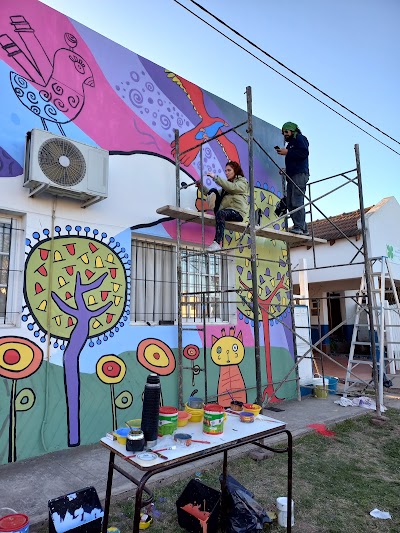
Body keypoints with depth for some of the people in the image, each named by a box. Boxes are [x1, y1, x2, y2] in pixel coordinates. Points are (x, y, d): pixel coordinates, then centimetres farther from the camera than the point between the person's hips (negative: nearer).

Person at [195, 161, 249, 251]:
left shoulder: (242, 182, 9)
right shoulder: (227, 184, 30)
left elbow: (231, 187, -13)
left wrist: (215, 177, -17)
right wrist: (202, 187, 4)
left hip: (238, 212, -6)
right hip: (226, 210, 6)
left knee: (220, 213, -37)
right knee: (214, 191, -8)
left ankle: (217, 243, -48)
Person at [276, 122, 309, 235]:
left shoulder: (300, 138, 5)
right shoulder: (291, 143, 29)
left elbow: (304, 152, -13)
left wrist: (287, 152, -11)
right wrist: (285, 170, 14)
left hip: (300, 174, -9)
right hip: (292, 176, 9)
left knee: (297, 201, -18)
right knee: (290, 203, 1)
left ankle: (299, 227, -21)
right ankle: (303, 228, 2)